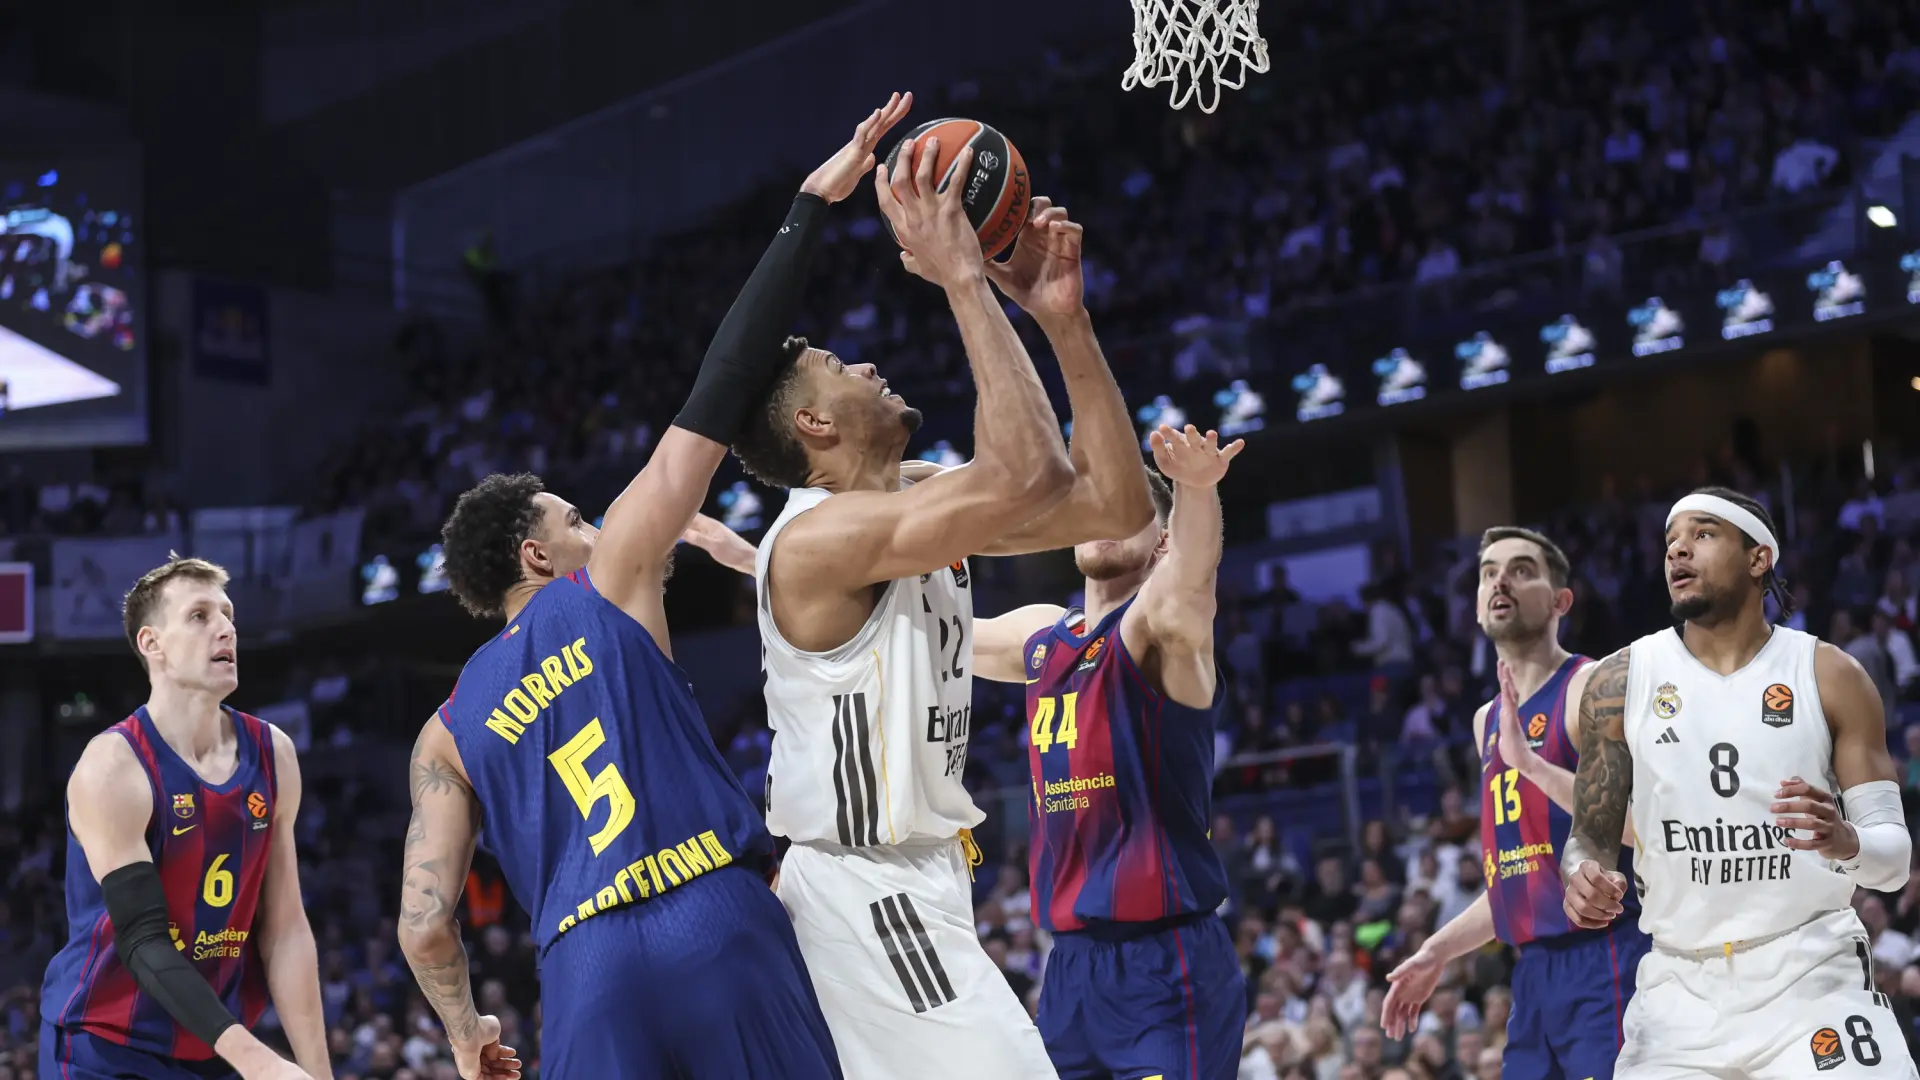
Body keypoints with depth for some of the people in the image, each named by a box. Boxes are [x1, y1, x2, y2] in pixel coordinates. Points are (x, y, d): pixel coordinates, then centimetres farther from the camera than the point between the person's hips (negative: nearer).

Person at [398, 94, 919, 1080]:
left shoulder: (447, 734, 17)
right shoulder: (611, 582, 9)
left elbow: (423, 927, 8)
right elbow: (711, 409, 8)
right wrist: (810, 210, 9)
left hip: (588, 971, 3)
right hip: (722, 924, -3)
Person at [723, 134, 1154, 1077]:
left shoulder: (918, 502, 10)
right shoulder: (821, 533, -19)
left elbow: (1115, 503, 5)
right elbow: (1027, 477, -32)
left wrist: (1063, 319, -2)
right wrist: (961, 279, -26)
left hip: (911, 880, 11)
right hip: (867, 888, -11)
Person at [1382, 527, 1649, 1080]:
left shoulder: (1593, 687, -6)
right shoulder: (1488, 721, 19)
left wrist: (1531, 763, -23)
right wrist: (1438, 951, 23)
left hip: (1604, 963, -8)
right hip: (1535, 971, 8)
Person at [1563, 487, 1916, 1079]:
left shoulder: (1830, 676, 1)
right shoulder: (1621, 681, 3)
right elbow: (1590, 836, 8)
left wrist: (1847, 843, -23)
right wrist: (1583, 877, -16)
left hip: (1814, 978, -1)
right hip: (1680, 987, 1)